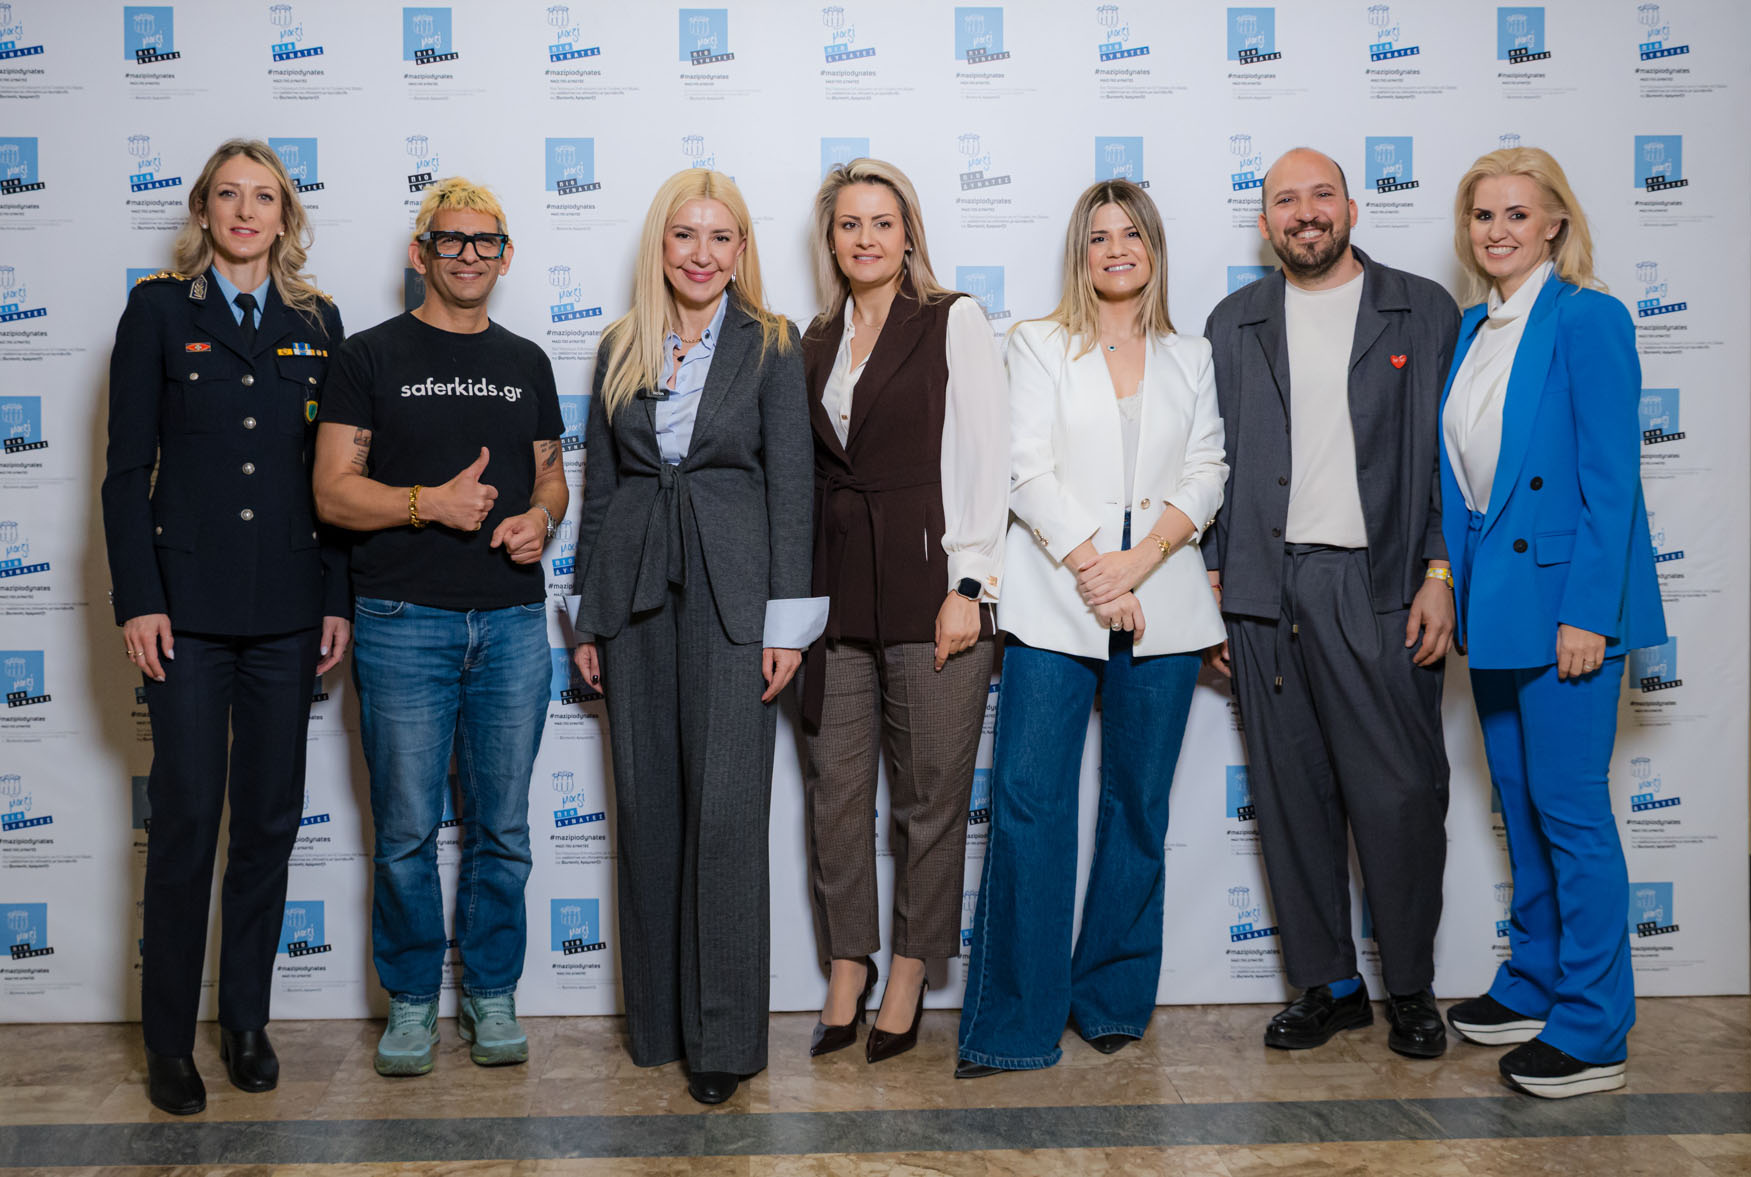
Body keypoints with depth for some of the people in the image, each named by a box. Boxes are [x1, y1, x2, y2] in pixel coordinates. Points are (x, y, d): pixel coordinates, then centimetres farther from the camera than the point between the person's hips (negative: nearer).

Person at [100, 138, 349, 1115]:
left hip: (287, 610, 3)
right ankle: (170, 1042, 12)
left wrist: (339, 600, 4)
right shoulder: (159, 310, 4)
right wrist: (138, 599, -8)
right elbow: (128, 467, 0)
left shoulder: (317, 322, 11)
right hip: (189, 604, -2)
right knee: (186, 822, -1)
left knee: (270, 822, 8)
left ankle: (249, 1022, 21)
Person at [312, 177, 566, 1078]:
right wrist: (431, 503, -17)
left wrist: (540, 517, -2)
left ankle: (491, 993, 22)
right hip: (405, 622, -3)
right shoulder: (371, 357, 3)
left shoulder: (526, 362, 15)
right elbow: (333, 492, -3)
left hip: (513, 622, 3)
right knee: (406, 830, 2)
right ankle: (411, 999, 18)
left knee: (503, 827, 7)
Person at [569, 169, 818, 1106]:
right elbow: (599, 485, 13)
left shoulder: (770, 346, 3)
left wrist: (786, 617, -7)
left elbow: (789, 485, -1)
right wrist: (589, 617, 9)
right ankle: (655, 1020, 20)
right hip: (635, 589, 4)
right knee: (646, 807, 8)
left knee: (726, 810, -6)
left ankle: (724, 1036, 3)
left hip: (731, 589, -3)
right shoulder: (620, 350, 11)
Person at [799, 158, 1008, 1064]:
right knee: (836, 790, 6)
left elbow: (986, 456, -4)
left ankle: (908, 977, 17)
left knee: (930, 792, 2)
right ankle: (846, 973, 19)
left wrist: (968, 584, -11)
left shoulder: (953, 321, 2)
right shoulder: (815, 343, 16)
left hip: (930, 581, -4)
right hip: (834, 589, 4)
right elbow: (802, 474, 16)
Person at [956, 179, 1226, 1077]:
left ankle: (1115, 1000, 19)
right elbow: (1028, 471, 0)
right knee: (1028, 800, -8)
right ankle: (1014, 1023, -1)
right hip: (1054, 600, -2)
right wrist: (1091, 565, -11)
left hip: (1160, 605, 2)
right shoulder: (1039, 345, 10)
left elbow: (1206, 476, 6)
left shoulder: (1192, 360, 16)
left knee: (1139, 804, 6)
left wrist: (1136, 563, -9)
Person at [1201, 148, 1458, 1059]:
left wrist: (1439, 575, -6)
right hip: (1265, 593, 3)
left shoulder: (1423, 312, 7)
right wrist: (1212, 582, 6)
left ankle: (1410, 989, 15)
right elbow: (1214, 461, 13)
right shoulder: (1233, 324, 14)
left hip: (1379, 589, -2)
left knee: (1401, 794, -2)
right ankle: (1325, 984, 19)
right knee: (1291, 796, 6)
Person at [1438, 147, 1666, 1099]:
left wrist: (1585, 613, -19)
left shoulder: (1588, 319, -11)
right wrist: (1452, 584, 9)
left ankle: (1590, 1032, 8)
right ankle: (1533, 984, 31)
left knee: (1569, 807, -3)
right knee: (1519, 802, 16)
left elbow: (1611, 479, -15)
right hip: (1491, 595, 8)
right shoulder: (1472, 329, 12)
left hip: (1563, 595, -8)